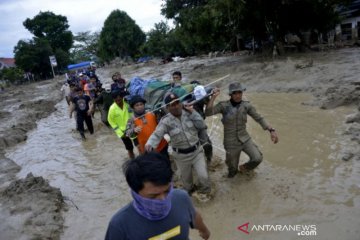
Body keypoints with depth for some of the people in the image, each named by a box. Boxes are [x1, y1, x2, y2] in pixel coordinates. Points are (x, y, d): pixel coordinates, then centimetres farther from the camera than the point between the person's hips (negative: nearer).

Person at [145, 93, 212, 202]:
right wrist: (150, 144, -49)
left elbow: (202, 126, -9)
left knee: (203, 176, -2)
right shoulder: (166, 121, -16)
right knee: (186, 177, 20)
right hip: (181, 155, -1)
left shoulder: (188, 113, -7)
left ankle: (204, 192, 32)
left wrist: (193, 113, -18)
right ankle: (189, 191, 54)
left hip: (197, 150, 1)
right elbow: (157, 134, -28)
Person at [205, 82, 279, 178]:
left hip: (245, 139, 3)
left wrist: (272, 130, -14)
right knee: (233, 173, 7)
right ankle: (229, 161, 46)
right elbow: (208, 113, -26)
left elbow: (259, 118, -3)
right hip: (231, 143, -2)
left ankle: (243, 168, 16)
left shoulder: (246, 105, -6)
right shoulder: (223, 105, -14)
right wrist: (214, 96, -30)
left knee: (257, 158, -18)